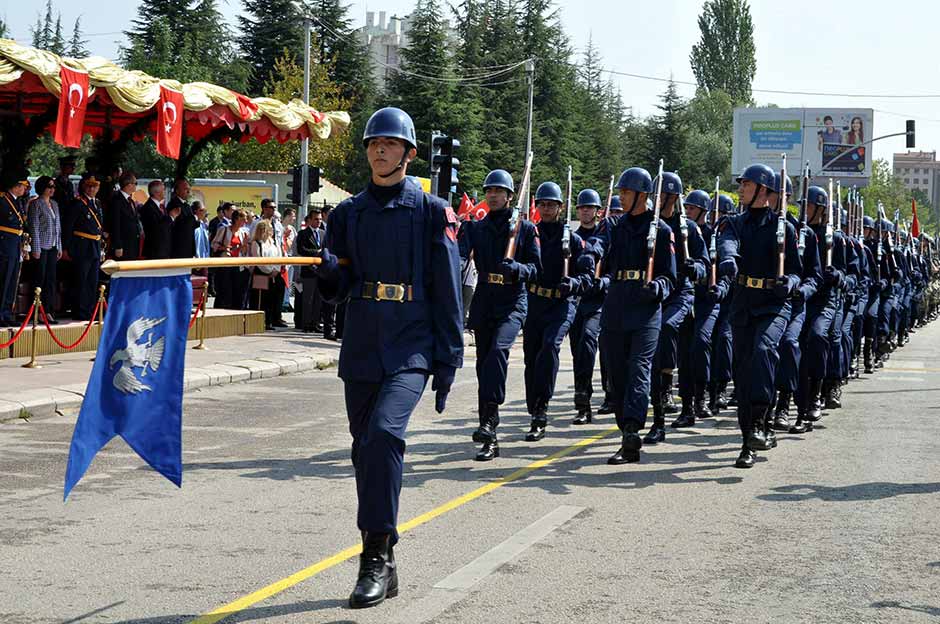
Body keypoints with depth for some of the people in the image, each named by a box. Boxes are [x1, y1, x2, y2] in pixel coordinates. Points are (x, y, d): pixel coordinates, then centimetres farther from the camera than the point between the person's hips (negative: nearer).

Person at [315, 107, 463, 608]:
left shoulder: (431, 211, 1)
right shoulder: (349, 212, 12)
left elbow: (448, 292, 0)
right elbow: (337, 289, 11)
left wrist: (448, 361, -4)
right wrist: (327, 269, -12)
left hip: (411, 349, -5)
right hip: (361, 349, 5)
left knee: (384, 431, -25)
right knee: (366, 451, 8)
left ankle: (377, 556, -21)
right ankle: (380, 567, 19)